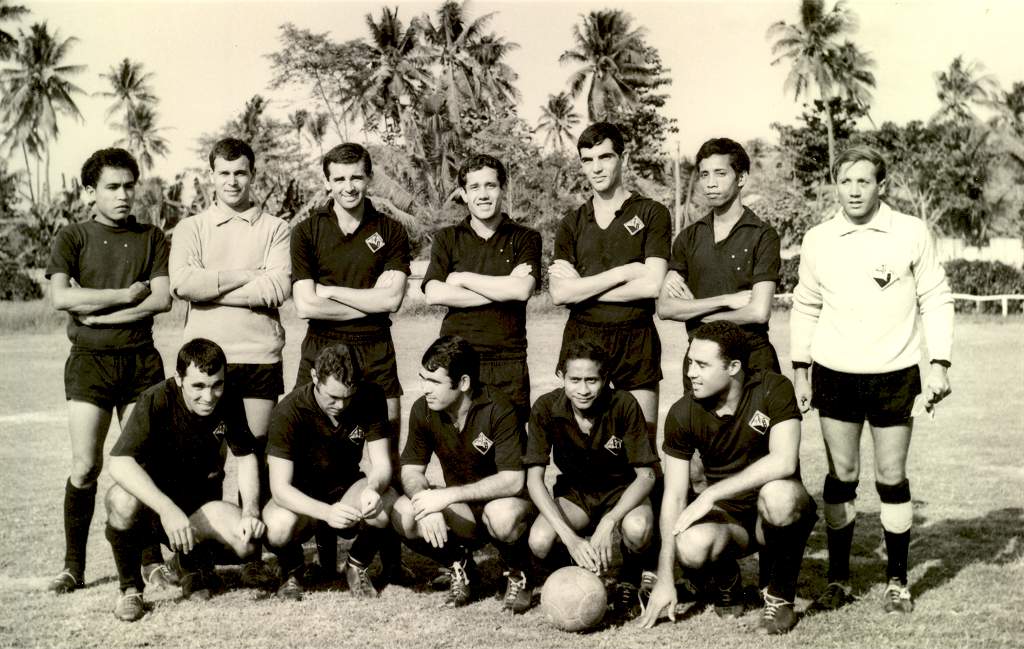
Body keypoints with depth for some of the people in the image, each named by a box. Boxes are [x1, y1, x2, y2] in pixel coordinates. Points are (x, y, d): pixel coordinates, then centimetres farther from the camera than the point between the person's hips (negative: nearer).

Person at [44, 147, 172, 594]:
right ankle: (73, 565, 7)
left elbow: (162, 299, -5)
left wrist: (100, 314, -10)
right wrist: (126, 295, -10)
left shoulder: (151, 238, 8)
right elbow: (61, 297, -11)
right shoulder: (72, 238, 4)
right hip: (90, 360, -1)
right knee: (85, 466, -4)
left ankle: (152, 558, 16)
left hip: (141, 359, 1)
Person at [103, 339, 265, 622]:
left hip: (200, 499, 3)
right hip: (153, 495, -3)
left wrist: (251, 511, -18)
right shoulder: (157, 400, -24)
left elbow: (246, 457, -1)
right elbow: (119, 463, -35)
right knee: (123, 501, -38)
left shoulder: (229, 401, -12)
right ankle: (130, 588, -11)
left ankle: (190, 562, 11)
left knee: (248, 541, -25)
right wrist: (167, 509, -48)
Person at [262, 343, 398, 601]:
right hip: (302, 500, -2)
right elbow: (280, 487, -29)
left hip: (347, 490, 2)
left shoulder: (371, 398, -14)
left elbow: (381, 463, -13)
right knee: (279, 526, -37)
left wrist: (373, 489, -39)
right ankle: (292, 573, 2)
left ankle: (357, 567, 1)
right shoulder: (288, 412, -24)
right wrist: (327, 512, -47)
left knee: (386, 503, -31)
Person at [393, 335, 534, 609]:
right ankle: (459, 566, 5)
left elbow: (513, 481, -28)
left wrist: (448, 495, -30)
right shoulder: (423, 410, -8)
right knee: (404, 514, -23)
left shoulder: (498, 410, -23)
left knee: (502, 515, -39)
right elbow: (411, 471, -4)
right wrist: (427, 506, -27)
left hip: (503, 499, -4)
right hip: (461, 510, 4)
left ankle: (517, 573, -4)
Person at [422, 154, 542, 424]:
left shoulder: (526, 238, 7)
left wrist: (463, 278, -4)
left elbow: (522, 289, -10)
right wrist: (502, 291, -8)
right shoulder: (446, 239, 10)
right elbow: (434, 294, -6)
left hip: (509, 362, -1)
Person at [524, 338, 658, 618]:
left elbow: (646, 475, -19)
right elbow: (534, 478, -20)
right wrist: (570, 537, -32)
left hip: (623, 491, -2)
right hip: (575, 492, 2)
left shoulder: (624, 405, -23)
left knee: (638, 528, -37)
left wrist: (608, 523, -34)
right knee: (540, 542, -29)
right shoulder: (546, 409, -19)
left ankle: (629, 579, -1)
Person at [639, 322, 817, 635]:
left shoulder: (773, 389, -16)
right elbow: (674, 496, -8)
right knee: (692, 546, -33)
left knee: (778, 493, -38)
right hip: (728, 517, 1)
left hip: (774, 515, -1)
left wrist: (711, 494, -31)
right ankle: (726, 584, 5)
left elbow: (784, 462, -30)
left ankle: (780, 593, -11)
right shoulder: (683, 414, -8)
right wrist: (664, 579, -12)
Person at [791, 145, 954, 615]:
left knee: (892, 479, 4)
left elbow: (936, 300, 1)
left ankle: (897, 581, 17)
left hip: (894, 374, -1)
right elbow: (805, 307, 11)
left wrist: (939, 364, -5)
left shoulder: (911, 233, -3)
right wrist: (800, 371, 9)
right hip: (835, 376, 2)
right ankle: (838, 579, 16)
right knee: (840, 478, 5)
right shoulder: (817, 240, 3)